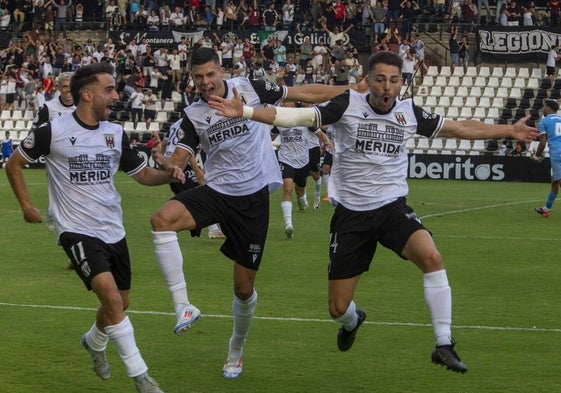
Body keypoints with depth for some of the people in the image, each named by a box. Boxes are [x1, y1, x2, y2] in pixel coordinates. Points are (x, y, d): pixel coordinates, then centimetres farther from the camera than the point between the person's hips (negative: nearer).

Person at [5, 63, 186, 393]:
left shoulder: (116, 133, 4)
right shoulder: (54, 131, -10)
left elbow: (142, 173, 13)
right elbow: (14, 163, 4)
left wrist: (169, 175, -7)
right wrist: (26, 205, -2)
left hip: (114, 231, 6)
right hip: (78, 232, -6)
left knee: (119, 303, 14)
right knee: (112, 298, -23)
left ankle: (94, 342, 48)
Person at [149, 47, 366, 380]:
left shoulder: (250, 88, -4)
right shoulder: (193, 115, 1)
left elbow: (304, 93, 2)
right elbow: (179, 160, 1)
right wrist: (165, 162, -24)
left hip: (253, 198, -2)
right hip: (215, 192, 2)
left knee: (244, 287, 5)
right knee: (162, 219, -29)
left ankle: (236, 351, 32)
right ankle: (183, 307, -26)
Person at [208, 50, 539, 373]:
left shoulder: (410, 113, 1)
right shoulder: (348, 105, -8)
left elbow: (461, 128, 12)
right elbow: (295, 116, -14)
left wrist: (509, 130, 12)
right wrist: (244, 111, -25)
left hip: (393, 207, 1)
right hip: (351, 214, -1)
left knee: (432, 257, -30)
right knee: (338, 309, 3)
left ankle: (444, 345, -20)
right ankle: (353, 321, 44)